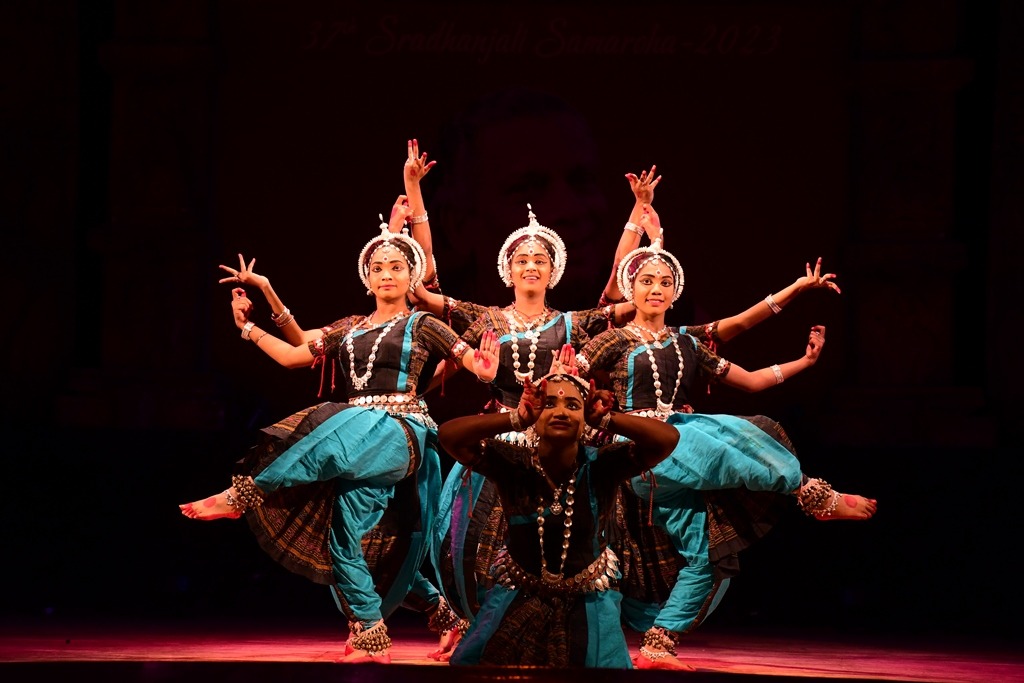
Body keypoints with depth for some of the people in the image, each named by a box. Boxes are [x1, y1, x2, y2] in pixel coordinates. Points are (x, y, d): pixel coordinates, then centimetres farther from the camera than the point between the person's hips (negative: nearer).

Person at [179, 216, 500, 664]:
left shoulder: (423, 327, 8)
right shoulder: (349, 329, 21)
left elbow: (479, 363, 0)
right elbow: (292, 356, 20)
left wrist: (481, 367, -22)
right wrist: (247, 326, 17)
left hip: (400, 435, -6)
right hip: (357, 440, 6)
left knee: (332, 438, -37)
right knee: (344, 536, -5)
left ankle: (241, 496, -29)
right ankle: (372, 641, 0)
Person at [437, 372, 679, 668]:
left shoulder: (601, 466, -16)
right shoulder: (512, 463, -16)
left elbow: (668, 438, -26)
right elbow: (448, 434, -27)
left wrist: (604, 419, -29)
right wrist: (517, 419, -32)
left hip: (586, 605, 0)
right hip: (519, 602, 0)